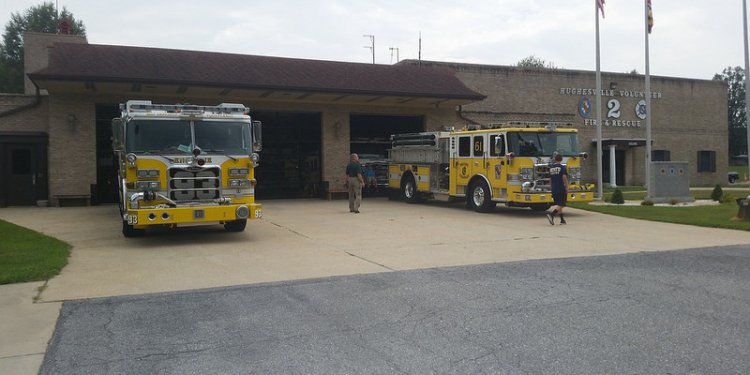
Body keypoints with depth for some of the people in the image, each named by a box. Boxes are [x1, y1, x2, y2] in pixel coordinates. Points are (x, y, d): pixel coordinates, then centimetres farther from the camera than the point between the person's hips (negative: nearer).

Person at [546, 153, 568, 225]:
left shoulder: (551, 168, 12)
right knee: (561, 205, -6)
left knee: (558, 204, 15)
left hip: (554, 190, 6)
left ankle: (562, 219, 19)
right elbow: (564, 177, -15)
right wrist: (566, 187, -7)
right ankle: (551, 214, -26)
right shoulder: (562, 167, -6)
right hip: (561, 189, -6)